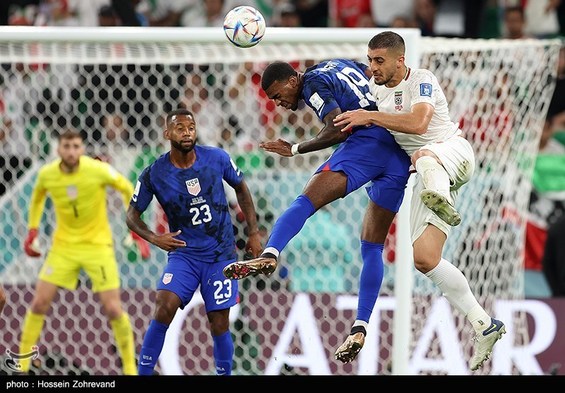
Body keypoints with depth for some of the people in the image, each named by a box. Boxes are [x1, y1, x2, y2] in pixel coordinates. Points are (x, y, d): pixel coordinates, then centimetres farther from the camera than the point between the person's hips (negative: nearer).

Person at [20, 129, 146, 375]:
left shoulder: (98, 170, -20)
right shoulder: (47, 174, -10)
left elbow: (128, 190, -3)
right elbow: (38, 197, 15)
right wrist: (33, 231, 8)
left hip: (98, 245, -3)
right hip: (64, 245, 3)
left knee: (113, 309, -8)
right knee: (39, 302, -4)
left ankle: (130, 368, 9)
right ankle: (21, 365, 9)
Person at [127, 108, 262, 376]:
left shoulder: (217, 159, -7)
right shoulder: (154, 174, -10)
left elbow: (241, 188, 11)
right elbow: (132, 215, 1)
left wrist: (254, 232, 8)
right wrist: (153, 238, -18)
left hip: (221, 253, 1)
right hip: (183, 252, -1)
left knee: (219, 324, 0)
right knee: (164, 308, -21)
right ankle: (143, 372, -12)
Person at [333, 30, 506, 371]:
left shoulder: (422, 80, -10)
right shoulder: (375, 86, 12)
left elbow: (418, 123, -29)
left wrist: (369, 116, -28)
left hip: (453, 152, -7)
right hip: (429, 175, 7)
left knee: (423, 156, -43)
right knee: (424, 258, -9)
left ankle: (443, 201, -76)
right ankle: (485, 326, -3)